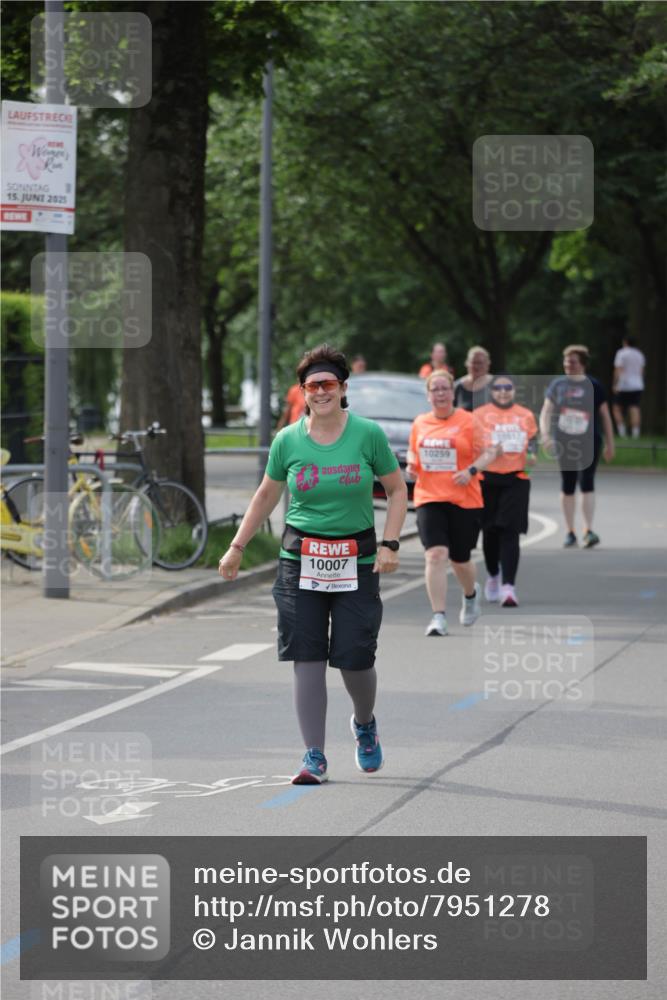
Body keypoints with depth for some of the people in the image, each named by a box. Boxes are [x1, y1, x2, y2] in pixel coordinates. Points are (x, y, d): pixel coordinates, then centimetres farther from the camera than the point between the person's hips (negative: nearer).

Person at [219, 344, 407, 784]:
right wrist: (237, 547, 14)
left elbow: (398, 490, 5)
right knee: (307, 660, -4)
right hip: (301, 560, 1)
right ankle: (315, 757, 2)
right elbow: (267, 495, 15)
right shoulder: (288, 440, 2)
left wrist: (390, 543, -6)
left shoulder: (368, 434, -3)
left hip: (356, 560, -1)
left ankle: (365, 724, 30)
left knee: (355, 659, -3)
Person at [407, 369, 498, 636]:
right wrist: (411, 465, 1)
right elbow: (412, 451, 23)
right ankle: (439, 617, -15)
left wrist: (471, 470, -19)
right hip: (429, 499, 2)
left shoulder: (468, 421, -3)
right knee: (436, 554, -15)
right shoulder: (419, 423, 9)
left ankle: (471, 594, 44)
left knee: (460, 560, 10)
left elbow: (489, 452, -2)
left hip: (464, 500, -2)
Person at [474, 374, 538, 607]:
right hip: (487, 479, 0)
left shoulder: (525, 415, 11)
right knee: (490, 531, 10)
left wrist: (531, 455, -5)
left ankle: (508, 586, -15)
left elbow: (533, 439, 17)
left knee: (510, 533, -9)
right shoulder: (479, 415, 4)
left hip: (516, 479, 0)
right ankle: (492, 576, 35)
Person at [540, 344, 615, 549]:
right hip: (564, 443, 2)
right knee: (567, 487, 5)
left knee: (586, 483, -12)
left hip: (589, 442, -2)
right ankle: (570, 533, 14)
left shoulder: (594, 386, 3)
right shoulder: (558, 385, 5)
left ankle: (588, 531, -14)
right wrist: (545, 435, -12)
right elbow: (546, 412, 4)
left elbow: (605, 416, 9)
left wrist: (609, 444, 8)